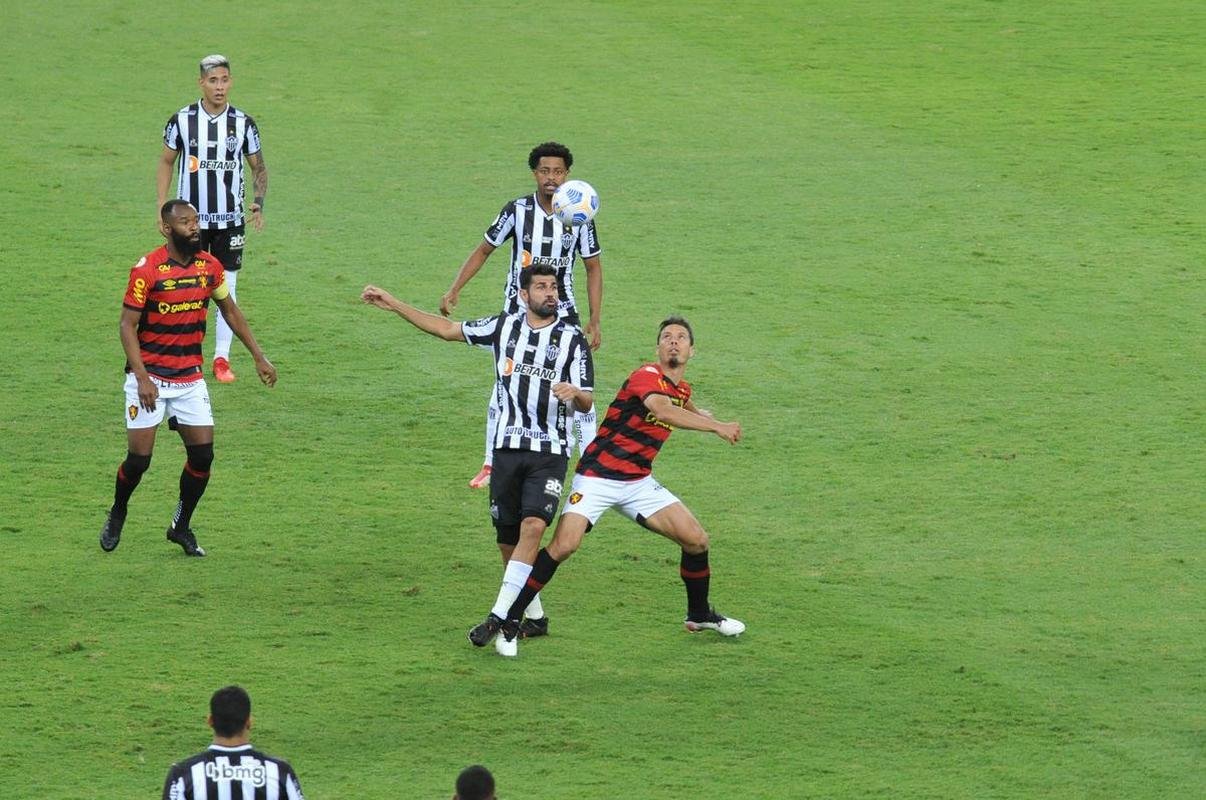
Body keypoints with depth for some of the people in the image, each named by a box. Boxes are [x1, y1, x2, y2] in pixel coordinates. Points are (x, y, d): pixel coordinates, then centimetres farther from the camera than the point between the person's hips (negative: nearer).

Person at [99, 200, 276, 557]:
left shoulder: (209, 266, 0)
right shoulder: (147, 270, -15)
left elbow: (230, 311, 15)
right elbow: (127, 325, -14)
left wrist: (258, 357, 13)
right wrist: (142, 378, -22)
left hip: (190, 379, 4)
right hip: (150, 377, -4)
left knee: (203, 455, -2)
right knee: (139, 458, -4)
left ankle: (181, 527, 16)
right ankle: (116, 515, 24)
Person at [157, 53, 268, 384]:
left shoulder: (243, 123, -2)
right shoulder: (181, 120, -3)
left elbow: (259, 168, 8)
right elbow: (166, 161, 9)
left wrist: (258, 203, -9)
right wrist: (161, 206, 1)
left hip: (230, 220, 1)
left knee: (227, 288, 2)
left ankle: (222, 358, 10)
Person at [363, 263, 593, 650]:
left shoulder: (571, 338, 0)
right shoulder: (505, 326, 7)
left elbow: (586, 402, -1)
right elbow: (447, 329, 15)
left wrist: (575, 393, -26)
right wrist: (393, 304, 12)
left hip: (550, 451, -3)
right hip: (507, 447, 3)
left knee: (533, 526, -21)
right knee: (507, 539, 4)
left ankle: (499, 616, -26)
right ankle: (534, 617, 20)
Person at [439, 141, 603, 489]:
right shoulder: (517, 210, -8)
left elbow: (593, 268, 4)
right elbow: (484, 250, 3)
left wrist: (595, 321, 0)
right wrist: (455, 290, -7)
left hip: (563, 313, 1)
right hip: (518, 312, -1)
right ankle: (491, 465, 9)